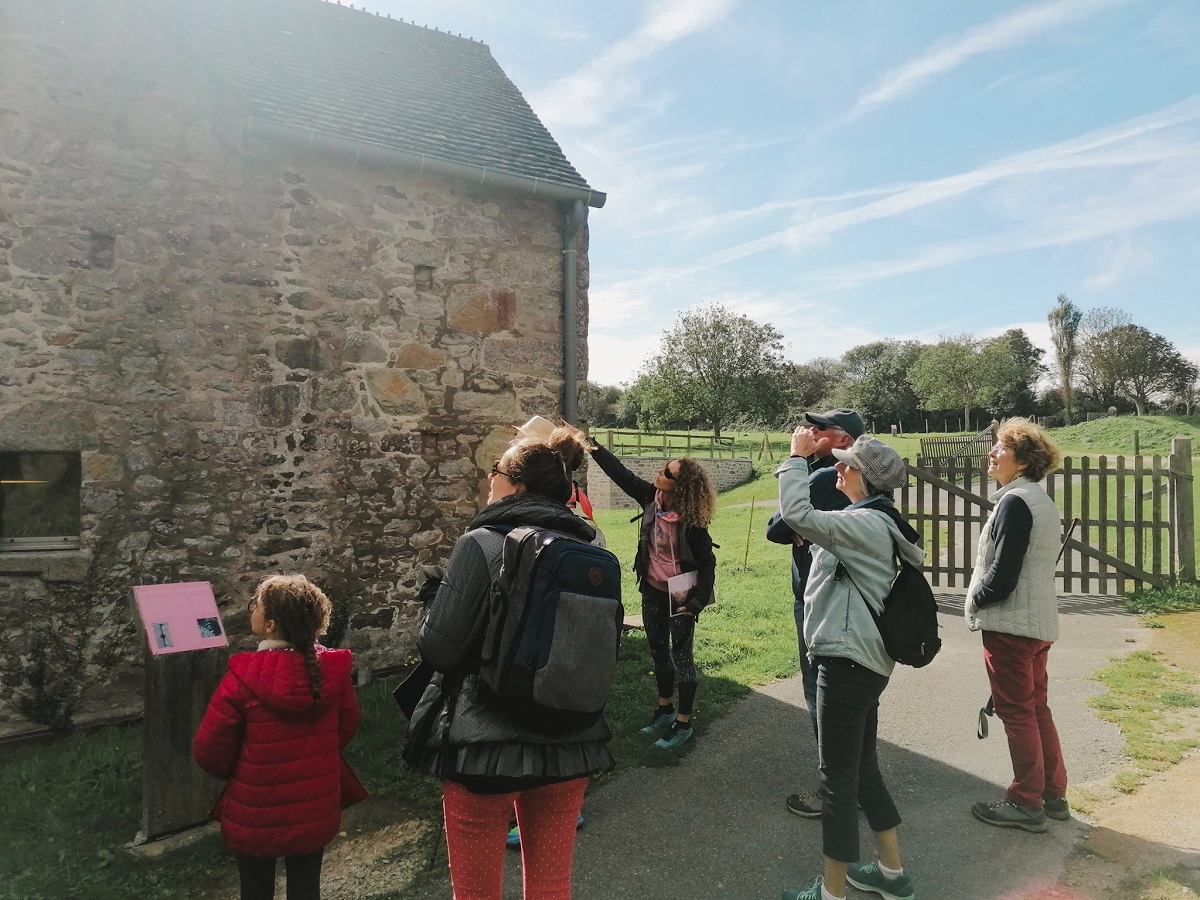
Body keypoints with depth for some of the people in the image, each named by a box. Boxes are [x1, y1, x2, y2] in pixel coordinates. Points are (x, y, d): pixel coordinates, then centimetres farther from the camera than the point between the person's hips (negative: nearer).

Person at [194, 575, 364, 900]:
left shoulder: (245, 677, -24)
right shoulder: (333, 669, -14)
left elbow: (209, 752, -14)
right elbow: (346, 727, 3)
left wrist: (236, 772, 7)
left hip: (256, 817, -3)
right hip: (316, 812, 3)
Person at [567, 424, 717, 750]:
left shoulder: (692, 521, -22)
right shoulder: (651, 498, -7)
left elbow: (707, 562, -16)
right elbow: (621, 474, 0)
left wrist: (698, 600, -22)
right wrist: (591, 446, -3)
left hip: (680, 596, -6)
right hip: (652, 591, 7)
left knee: (681, 656, 4)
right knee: (658, 650, 19)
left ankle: (683, 724, 17)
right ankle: (665, 709, 37)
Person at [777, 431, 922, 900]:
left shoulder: (868, 524, -18)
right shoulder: (874, 522, 13)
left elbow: (797, 515, -30)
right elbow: (816, 525, 22)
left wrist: (797, 456, -18)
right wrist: (805, 458, 13)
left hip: (848, 663, -10)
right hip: (860, 660, 10)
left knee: (838, 780, 2)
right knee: (863, 772, 21)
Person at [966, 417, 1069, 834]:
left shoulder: (1015, 502, -18)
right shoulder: (1041, 501, 13)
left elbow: (1002, 574, -21)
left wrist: (975, 597, -4)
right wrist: (984, 592, 13)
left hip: (1010, 623, -9)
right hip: (1039, 621, 10)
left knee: (1017, 712, 1)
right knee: (1036, 708, 17)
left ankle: (1027, 803, 10)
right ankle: (1053, 794, 26)